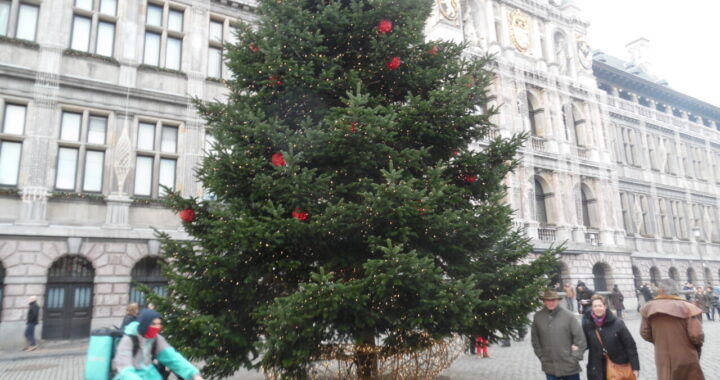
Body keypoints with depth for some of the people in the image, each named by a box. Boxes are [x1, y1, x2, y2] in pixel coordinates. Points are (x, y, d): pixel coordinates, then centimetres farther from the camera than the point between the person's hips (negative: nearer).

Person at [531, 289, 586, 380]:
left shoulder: (568, 315, -9)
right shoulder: (538, 317, -3)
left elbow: (580, 337, -5)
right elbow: (535, 339, 6)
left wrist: (575, 357, -6)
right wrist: (541, 357, 3)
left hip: (569, 367, -1)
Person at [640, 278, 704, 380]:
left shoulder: (650, 307, -5)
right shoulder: (687, 307, -14)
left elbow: (645, 333, -1)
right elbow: (696, 335, -18)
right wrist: (699, 343, 5)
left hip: (663, 360, 2)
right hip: (686, 358, -2)